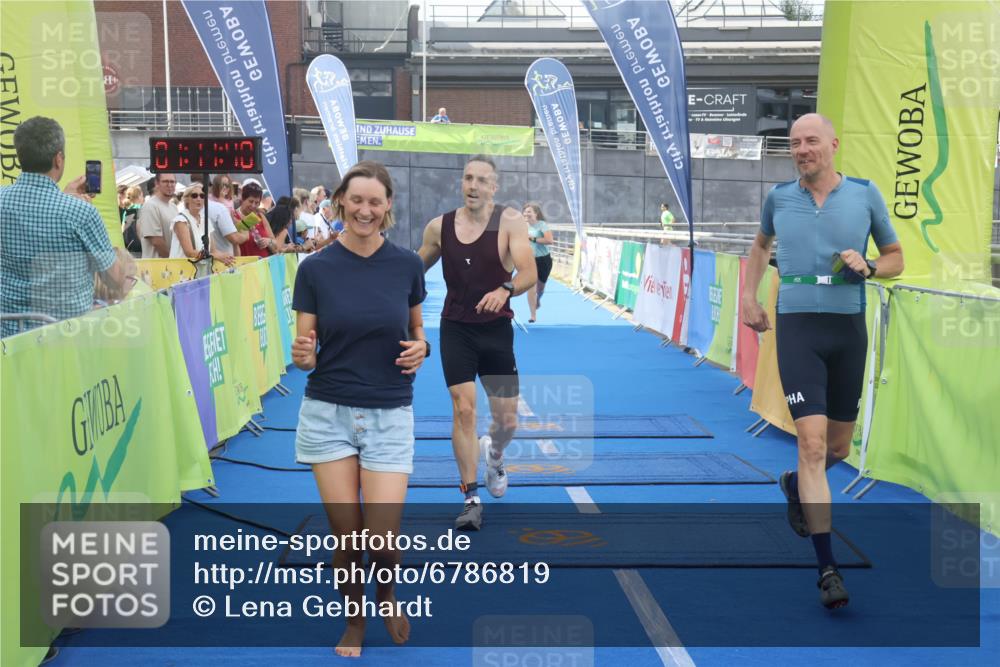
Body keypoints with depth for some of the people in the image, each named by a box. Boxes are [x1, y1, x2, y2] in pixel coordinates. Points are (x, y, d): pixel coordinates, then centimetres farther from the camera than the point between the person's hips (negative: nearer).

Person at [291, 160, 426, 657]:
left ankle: (387, 595, 30)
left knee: (382, 540, -5)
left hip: (389, 416, 0)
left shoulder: (406, 264, -2)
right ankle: (354, 622, 28)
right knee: (346, 536, 1)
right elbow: (304, 350, -2)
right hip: (327, 414, 0)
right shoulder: (315, 268, -5)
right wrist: (302, 356, -24)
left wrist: (420, 348, -8)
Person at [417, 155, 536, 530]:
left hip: (497, 329, 0)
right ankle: (471, 500, -3)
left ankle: (493, 454, 44)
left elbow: (529, 273, -21)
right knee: (463, 408, -12)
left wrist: (506, 289, -40)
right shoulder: (439, 227, -2)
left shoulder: (510, 222, -9)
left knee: (507, 420, 7)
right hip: (456, 329, 0)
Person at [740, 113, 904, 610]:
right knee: (812, 442, -14)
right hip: (797, 328, -2)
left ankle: (795, 486, 49)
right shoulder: (779, 198, 5)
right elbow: (761, 244, 26)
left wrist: (867, 267, -9)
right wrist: (748, 298, 16)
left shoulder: (865, 195, 2)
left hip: (848, 328, 2)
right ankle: (828, 569, -13)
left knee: (838, 448, 13)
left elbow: (895, 259, 12)